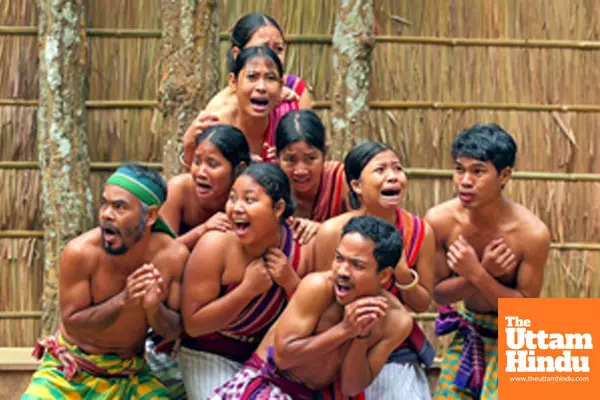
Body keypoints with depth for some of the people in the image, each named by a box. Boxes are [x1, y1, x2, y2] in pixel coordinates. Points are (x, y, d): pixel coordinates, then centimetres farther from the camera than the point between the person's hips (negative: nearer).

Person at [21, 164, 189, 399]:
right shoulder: (80, 252, -21)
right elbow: (72, 323, -15)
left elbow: (173, 331, -6)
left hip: (130, 372, 2)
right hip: (70, 370, -2)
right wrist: (122, 302, -30)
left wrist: (154, 307, -28)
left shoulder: (174, 256, -15)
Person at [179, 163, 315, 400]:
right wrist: (248, 289, -30)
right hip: (210, 358, -3)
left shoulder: (301, 253, -13)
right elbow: (193, 324, -22)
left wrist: (291, 283, -22)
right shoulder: (214, 246, -24)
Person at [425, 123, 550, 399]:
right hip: (468, 330, 3)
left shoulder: (532, 233, -26)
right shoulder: (439, 221, -19)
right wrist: (486, 271, -26)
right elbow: (438, 292, -9)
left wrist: (477, 274, -31)